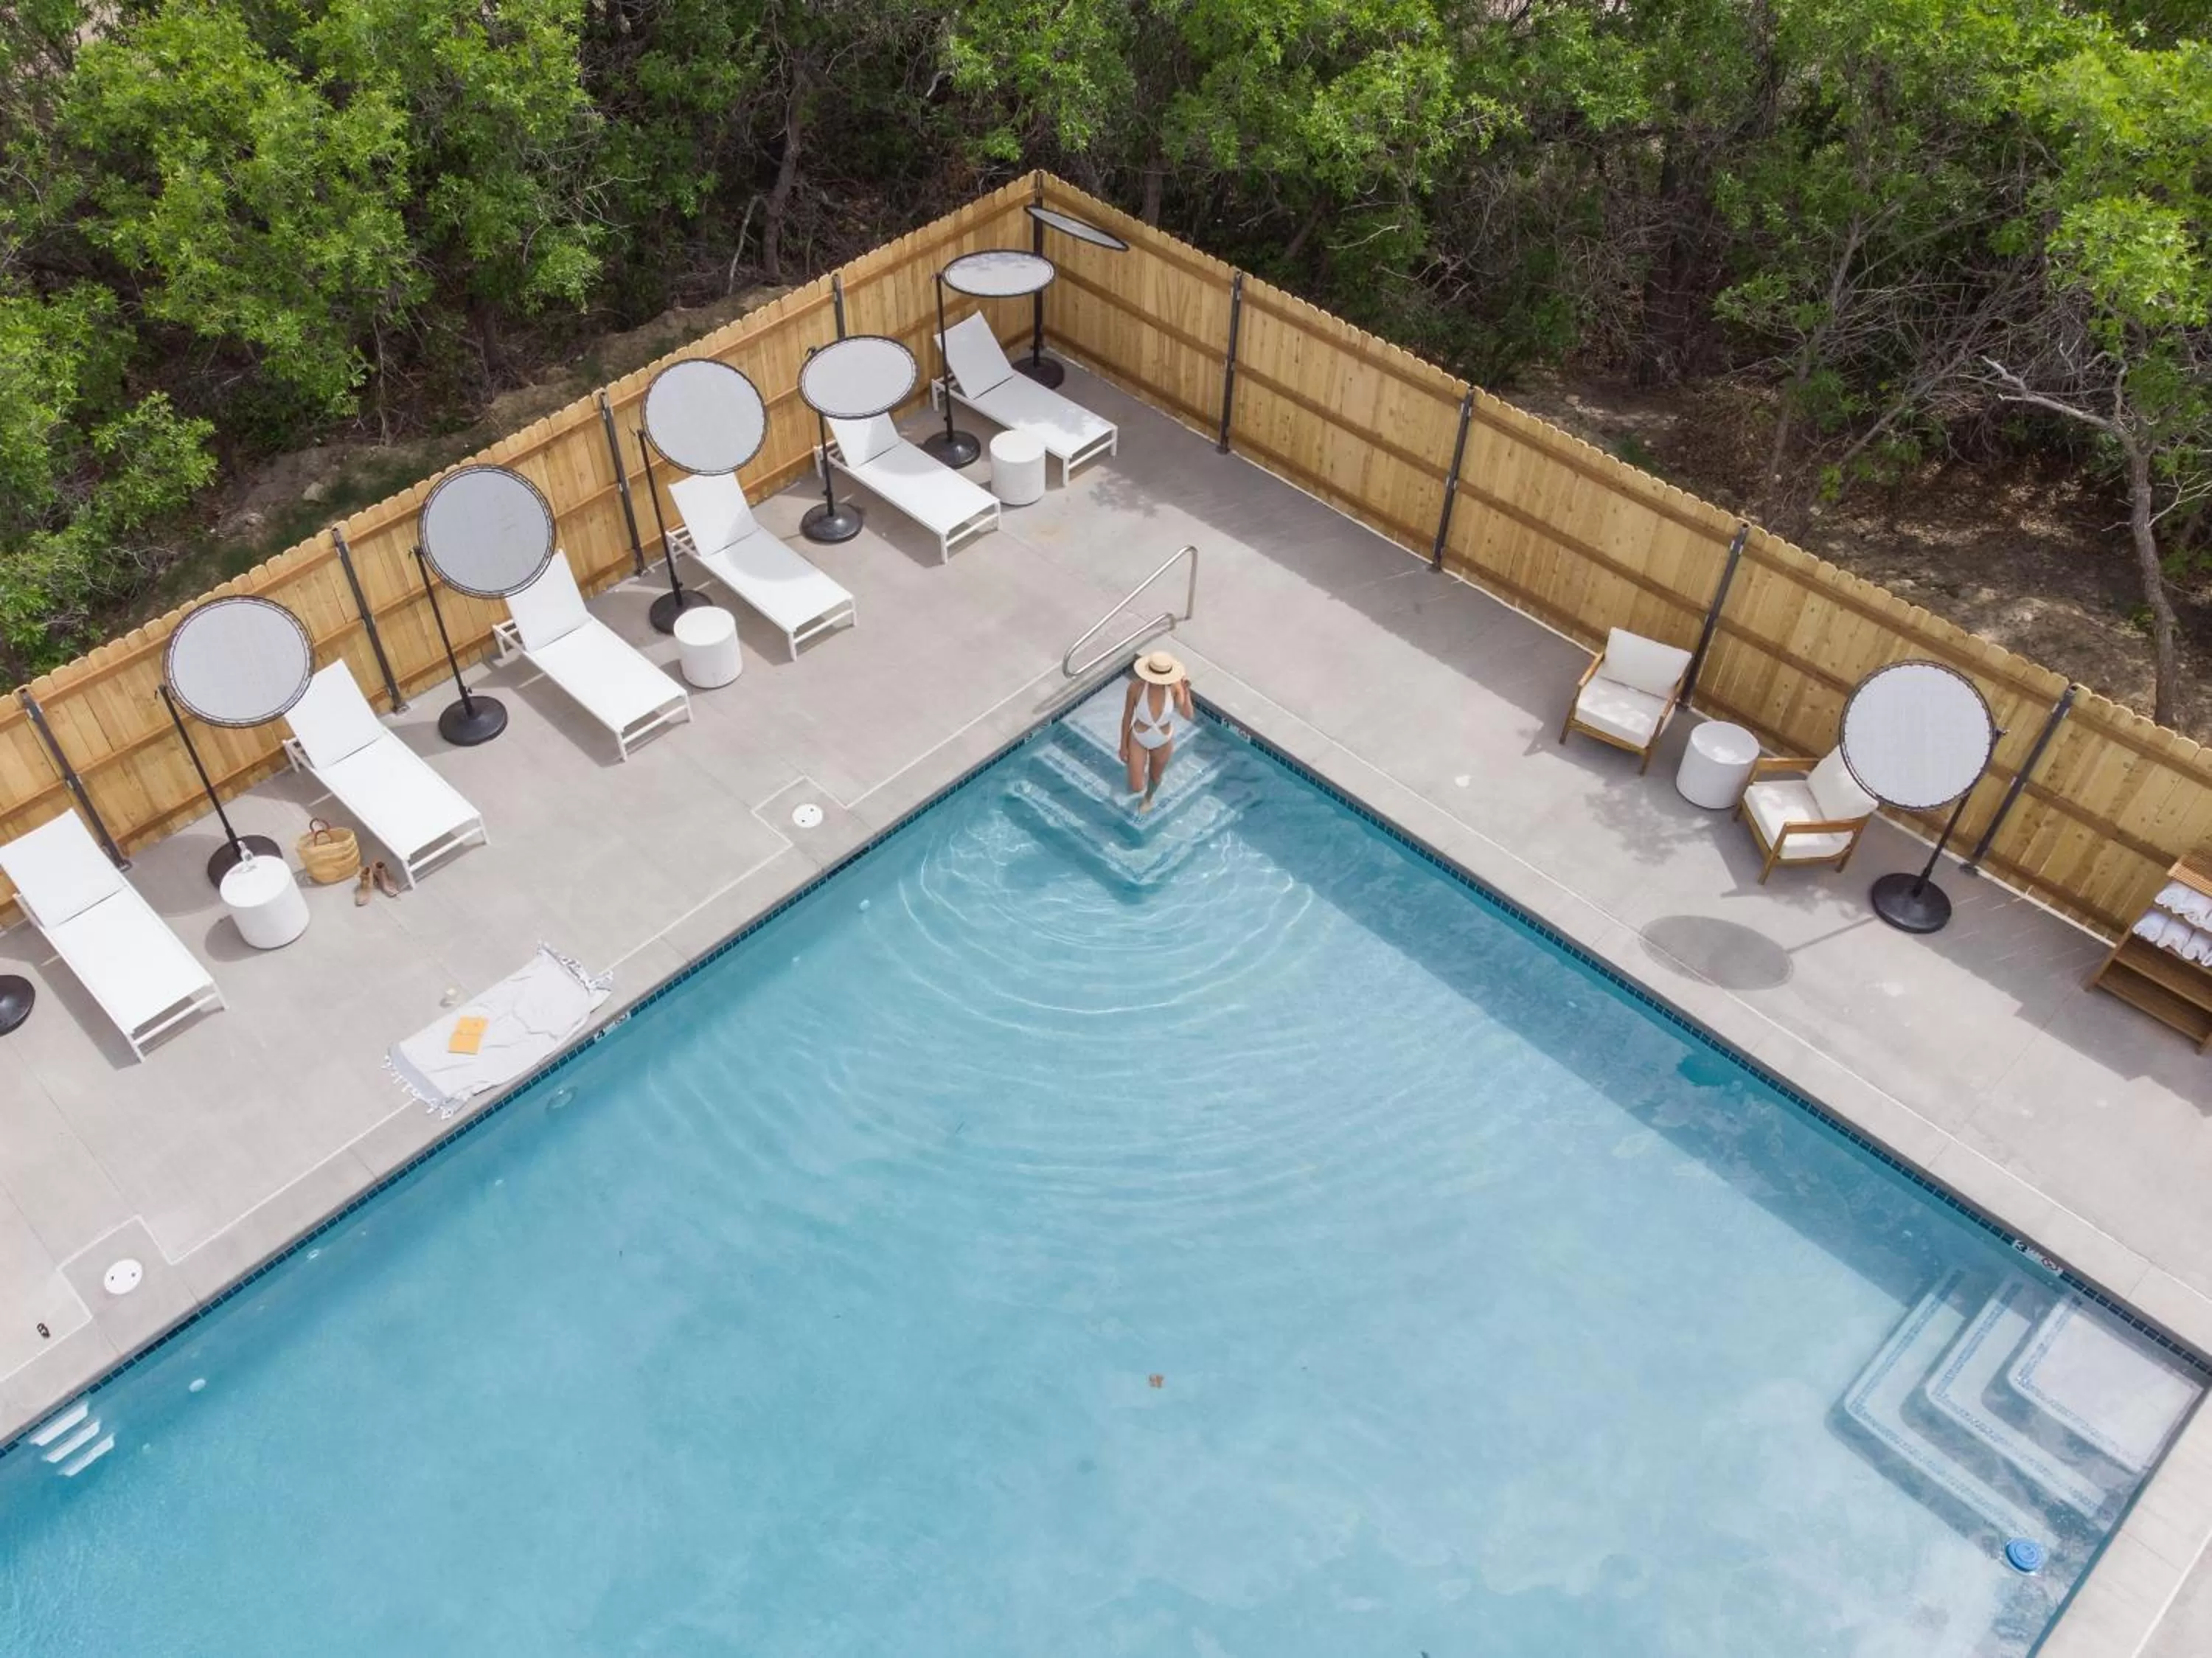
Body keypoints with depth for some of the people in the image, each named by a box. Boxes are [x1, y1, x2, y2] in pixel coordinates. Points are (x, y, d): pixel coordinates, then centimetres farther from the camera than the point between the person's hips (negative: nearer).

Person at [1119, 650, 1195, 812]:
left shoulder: (1175, 687, -28)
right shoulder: (1137, 686, -29)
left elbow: (1189, 717, -36)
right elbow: (1127, 716, -14)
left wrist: (1186, 692, -50)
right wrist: (1123, 746, -5)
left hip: (1163, 743, 1)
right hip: (1138, 740, -1)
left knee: (1155, 778, 27)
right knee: (1136, 788, 5)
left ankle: (1148, 798, 64)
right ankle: (1141, 773, 43)